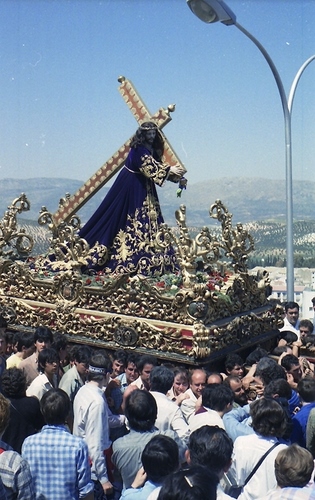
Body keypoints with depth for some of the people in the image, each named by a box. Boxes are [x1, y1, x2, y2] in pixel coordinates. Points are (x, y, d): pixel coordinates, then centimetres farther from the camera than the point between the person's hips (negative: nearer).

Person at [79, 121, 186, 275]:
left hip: (144, 189, 9)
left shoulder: (152, 150, 11)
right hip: (131, 187, -9)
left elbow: (158, 166, 9)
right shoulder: (139, 149, -16)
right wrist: (170, 170, -26)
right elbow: (150, 167, -27)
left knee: (150, 221, 5)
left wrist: (176, 175, -5)